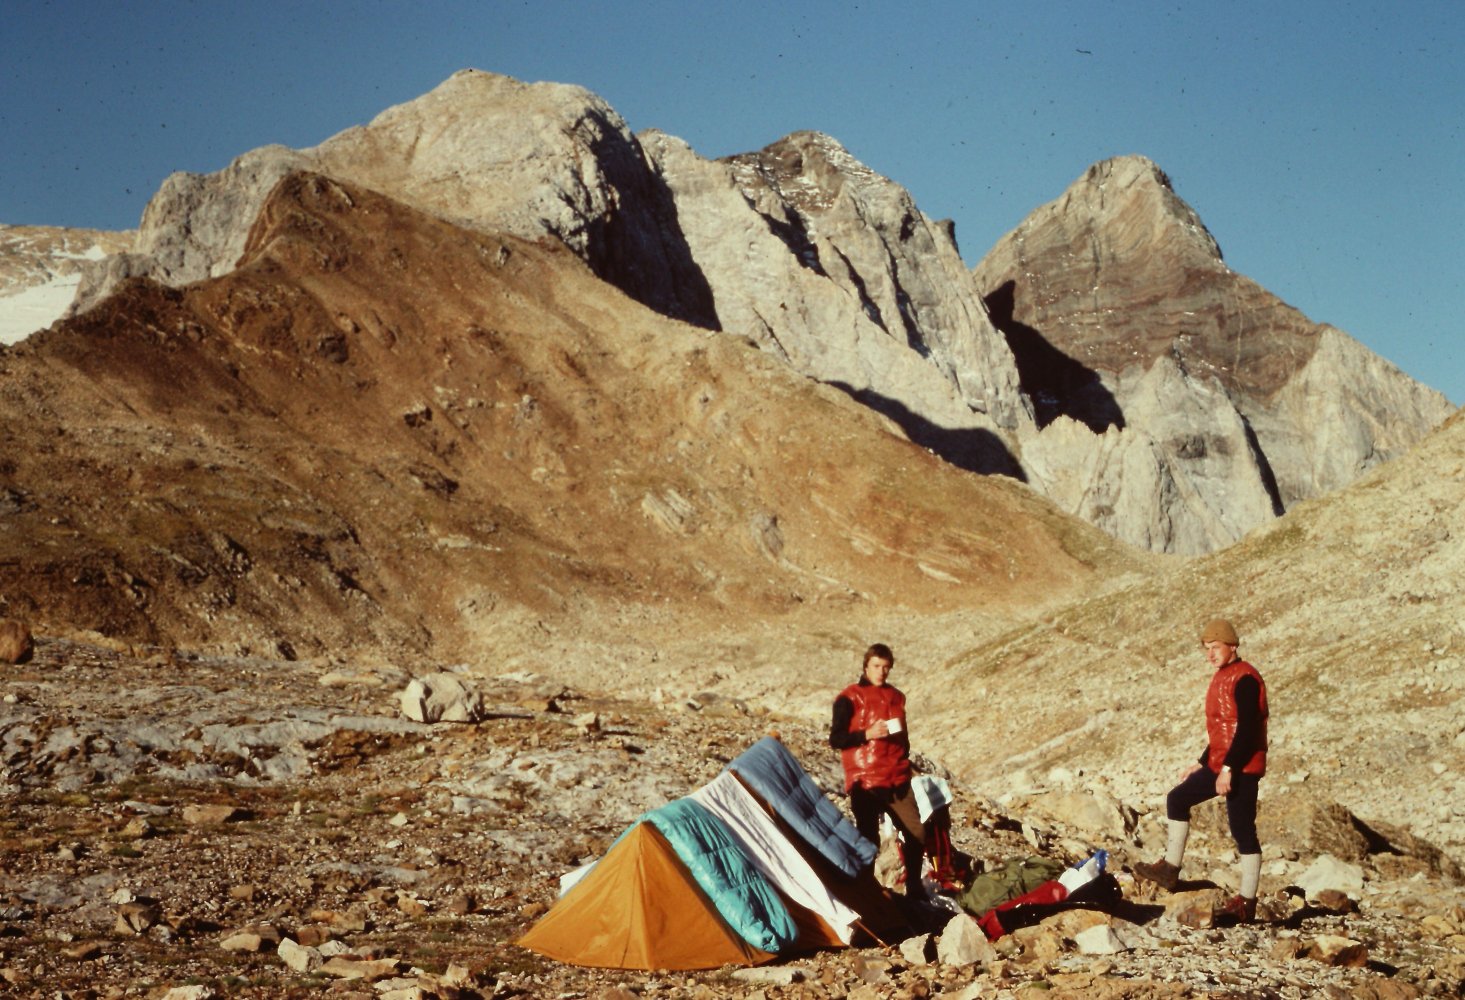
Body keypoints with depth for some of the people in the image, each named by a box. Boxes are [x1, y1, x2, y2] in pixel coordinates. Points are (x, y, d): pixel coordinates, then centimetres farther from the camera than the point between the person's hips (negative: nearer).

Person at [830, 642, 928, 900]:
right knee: (869, 838, -3)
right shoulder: (849, 699, -4)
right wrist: (867, 734, -20)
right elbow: (836, 739, -8)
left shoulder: (896, 696, 14)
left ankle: (914, 887, 14)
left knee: (916, 832, -1)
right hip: (865, 782, -5)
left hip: (897, 780, 5)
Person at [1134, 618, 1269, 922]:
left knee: (1242, 830, -6)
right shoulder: (1222, 677, 15)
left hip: (1242, 768, -10)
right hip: (1220, 765, 10)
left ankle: (1247, 901, -1)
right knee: (1178, 799, 14)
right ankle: (1170, 868, 19)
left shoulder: (1244, 678, -15)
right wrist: (1201, 763, 24)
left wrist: (1228, 768, -26)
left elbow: (1247, 728, -23)